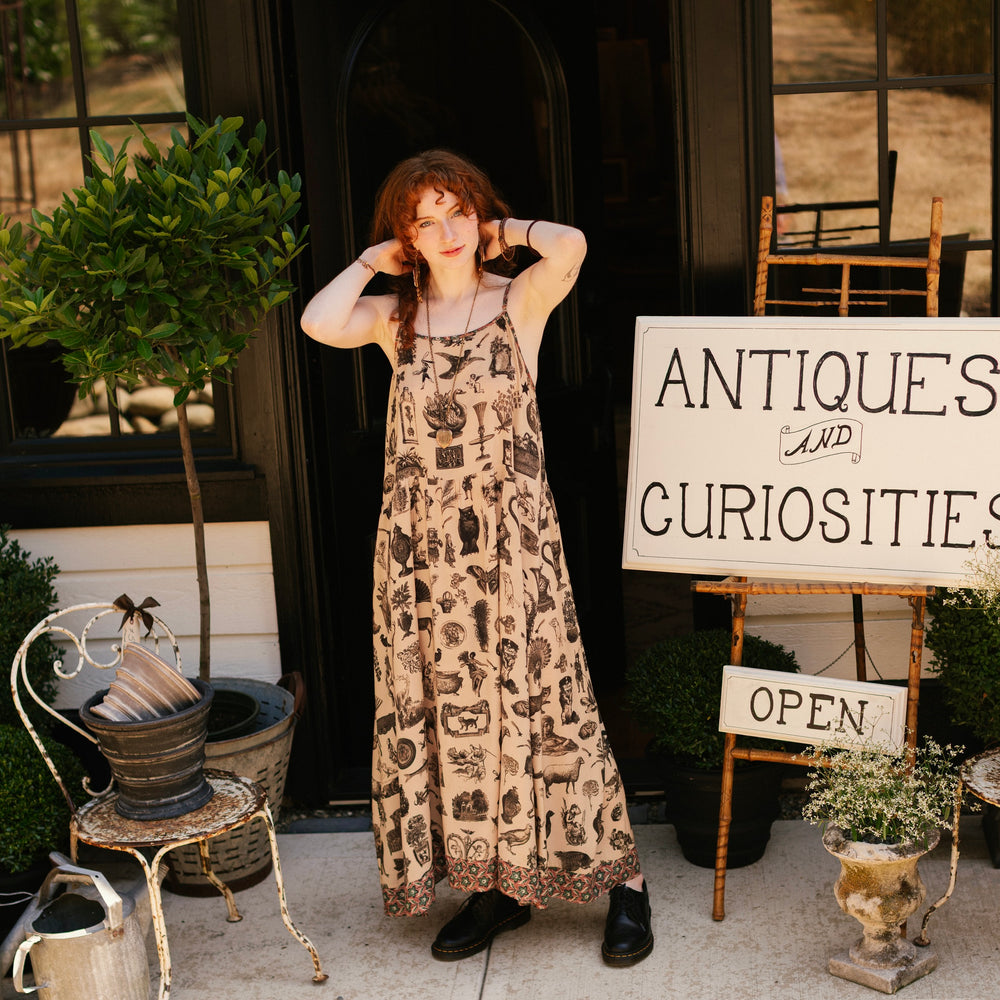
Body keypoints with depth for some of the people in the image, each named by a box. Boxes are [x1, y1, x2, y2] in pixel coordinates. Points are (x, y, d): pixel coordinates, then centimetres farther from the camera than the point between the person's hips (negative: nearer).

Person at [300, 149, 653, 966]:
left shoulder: (519, 300, -1)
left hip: (511, 532, -3)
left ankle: (623, 877, 13)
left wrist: (509, 230, -3)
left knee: (540, 700, 0)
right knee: (446, 707, 8)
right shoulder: (394, 316, 5)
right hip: (421, 541, 3)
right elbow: (319, 323, -16)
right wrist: (373, 260, -1)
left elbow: (571, 245, -22)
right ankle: (496, 883, 23)